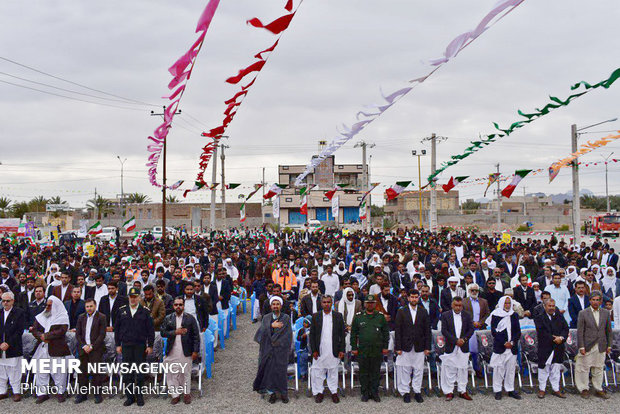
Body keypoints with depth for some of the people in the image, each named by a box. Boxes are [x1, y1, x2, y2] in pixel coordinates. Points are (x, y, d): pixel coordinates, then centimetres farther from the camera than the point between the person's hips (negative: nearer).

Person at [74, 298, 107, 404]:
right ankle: (82, 394, 17)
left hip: (96, 349, -4)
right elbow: (78, 334, 9)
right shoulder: (81, 317, 12)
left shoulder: (101, 317, -3)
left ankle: (98, 394, 6)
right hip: (83, 349, 4)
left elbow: (102, 334, -7)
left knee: (96, 372, -3)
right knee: (82, 371, 6)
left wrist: (92, 346, -13)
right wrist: (83, 346, -5)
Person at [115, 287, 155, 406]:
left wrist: (150, 345, -3)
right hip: (126, 346, 2)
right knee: (127, 372, 5)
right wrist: (118, 344, 5)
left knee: (140, 372, 3)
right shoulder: (122, 311, 7)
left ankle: (139, 395, 15)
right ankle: (130, 396, 14)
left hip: (140, 346, -2)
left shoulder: (145, 311, 0)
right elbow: (117, 328, 10)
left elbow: (151, 330, 1)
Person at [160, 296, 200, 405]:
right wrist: (175, 332, -14)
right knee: (172, 374, 3)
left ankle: (186, 393, 23)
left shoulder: (190, 318, 2)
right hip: (172, 352, 2)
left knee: (186, 373, 7)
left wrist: (195, 351, -6)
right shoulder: (168, 318, 9)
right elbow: (163, 333, -1)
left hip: (186, 352, -1)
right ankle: (175, 395, 15)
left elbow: (196, 336, 0)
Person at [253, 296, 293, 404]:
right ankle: (272, 393, 11)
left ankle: (283, 393, 9)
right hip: (268, 349, 2)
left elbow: (287, 334, -6)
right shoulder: (266, 318, 7)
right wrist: (271, 326, -18)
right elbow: (262, 331, -5)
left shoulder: (285, 318, 0)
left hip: (281, 349, -2)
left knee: (280, 370, -4)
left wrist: (275, 342, -10)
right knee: (269, 369, -1)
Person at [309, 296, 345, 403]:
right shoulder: (316, 316, 4)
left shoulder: (338, 316, 4)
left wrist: (341, 350, -1)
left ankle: (334, 392, 20)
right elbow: (312, 335, 4)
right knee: (318, 372, 3)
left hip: (333, 351, 0)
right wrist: (313, 350, -2)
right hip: (320, 351, 0)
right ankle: (319, 392, 16)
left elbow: (342, 334, 5)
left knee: (333, 372, 7)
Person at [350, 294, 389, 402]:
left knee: (375, 372, 7)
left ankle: (374, 393, 18)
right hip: (362, 350, 0)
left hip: (377, 350, 0)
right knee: (364, 372, 6)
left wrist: (385, 347, 4)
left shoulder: (381, 317, 6)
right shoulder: (358, 317, 4)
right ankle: (365, 393, 18)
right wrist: (354, 348, 2)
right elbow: (353, 334, 6)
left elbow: (386, 333, 10)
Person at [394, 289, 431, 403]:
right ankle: (405, 392, 15)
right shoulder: (401, 312, 1)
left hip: (419, 347, 2)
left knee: (418, 370, 6)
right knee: (404, 370, 4)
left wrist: (427, 347, 1)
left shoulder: (423, 312, 6)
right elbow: (397, 330, -2)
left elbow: (427, 330, 7)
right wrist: (398, 347, -7)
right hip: (405, 346, -1)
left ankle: (417, 392, 18)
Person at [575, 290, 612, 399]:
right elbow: (580, 331, -5)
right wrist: (581, 347, -9)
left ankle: (598, 390, 23)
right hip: (587, 347, -3)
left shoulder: (606, 313, 5)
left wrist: (609, 345, 7)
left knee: (599, 369, 11)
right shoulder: (583, 313, -5)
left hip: (601, 347, 3)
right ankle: (584, 389, 17)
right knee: (585, 368, 4)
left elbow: (608, 330, 10)